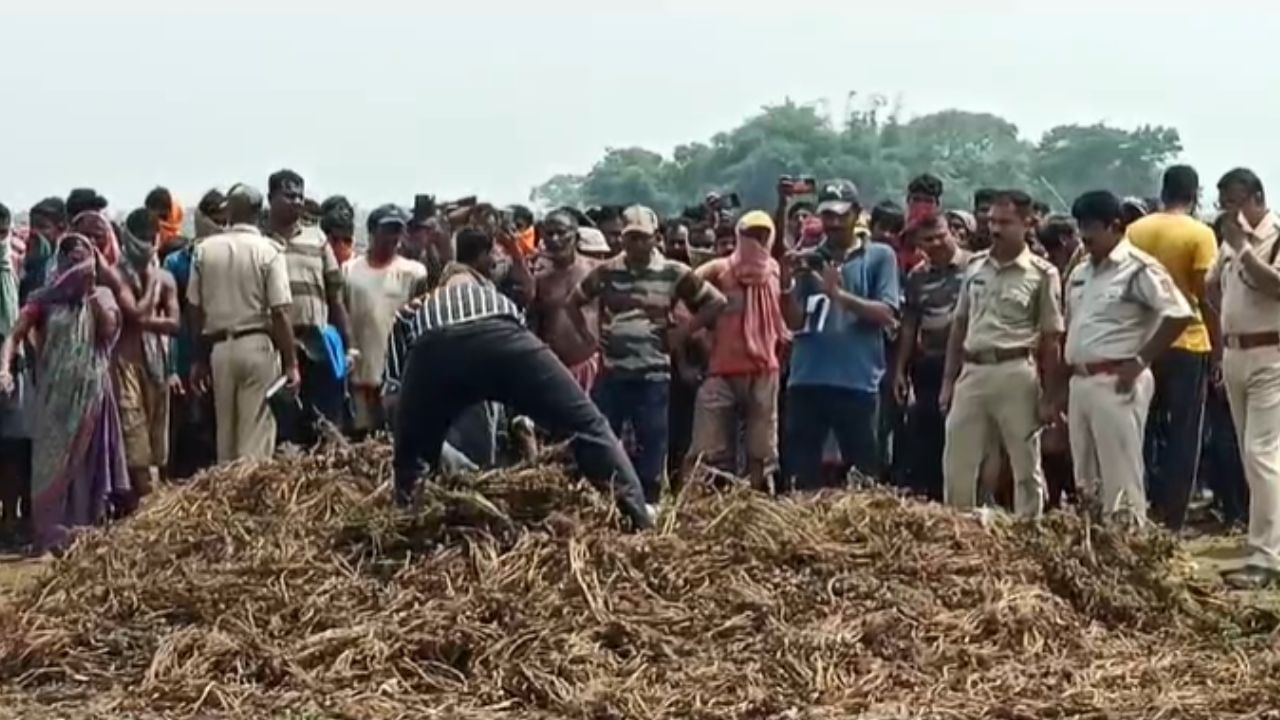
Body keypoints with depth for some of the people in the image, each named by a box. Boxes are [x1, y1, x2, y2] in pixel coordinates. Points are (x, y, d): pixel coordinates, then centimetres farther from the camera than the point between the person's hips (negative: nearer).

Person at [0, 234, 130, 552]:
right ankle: (52, 533, 2)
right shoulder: (45, 298, 2)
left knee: (86, 462, 5)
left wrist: (92, 291, -10)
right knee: (52, 461, -2)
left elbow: (109, 329, -8)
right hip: (55, 392, -2)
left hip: (91, 390, 2)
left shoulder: (102, 296, 9)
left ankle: (84, 531, 12)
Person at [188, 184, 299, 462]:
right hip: (257, 345, -3)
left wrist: (199, 358, 15)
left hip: (218, 347, 3)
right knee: (257, 433, -2)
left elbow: (195, 309, 6)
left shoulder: (204, 249, 3)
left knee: (225, 433, 14)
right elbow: (279, 312, -11)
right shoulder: (268, 251, -6)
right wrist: (291, 363, -6)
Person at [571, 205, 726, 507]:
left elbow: (716, 302, 3)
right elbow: (574, 302, 20)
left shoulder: (674, 274, -1)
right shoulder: (606, 272, 5)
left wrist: (682, 332, -3)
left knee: (652, 447, 1)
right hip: (611, 374, 2)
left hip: (653, 375, -2)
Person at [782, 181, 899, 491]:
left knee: (863, 475, 1)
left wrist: (839, 294, -17)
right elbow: (794, 321, 6)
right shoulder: (808, 258, 12)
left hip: (857, 382, -3)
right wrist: (790, 283, -11)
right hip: (806, 380, 3)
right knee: (799, 473, 4)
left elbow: (886, 314, -6)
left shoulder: (879, 256, 4)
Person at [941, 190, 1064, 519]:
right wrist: (949, 379, 11)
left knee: (1025, 465, 4)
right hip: (972, 371, 5)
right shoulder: (975, 266, 11)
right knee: (956, 463, 7)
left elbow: (1051, 340, -4)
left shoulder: (1042, 274, -4)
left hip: (1015, 373, -5)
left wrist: (1050, 396, -6)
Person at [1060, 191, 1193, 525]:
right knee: (1086, 477, 13)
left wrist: (1140, 361, -15)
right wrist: (1063, 383, 16)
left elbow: (1179, 314, -16)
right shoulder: (1080, 273, 16)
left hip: (1116, 384, -8)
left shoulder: (1138, 268, -9)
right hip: (1080, 382, 8)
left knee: (1120, 476, -7)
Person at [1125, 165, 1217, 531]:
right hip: (1187, 343, -4)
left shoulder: (1135, 231, 4)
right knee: (1182, 438, 4)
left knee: (1144, 433, 13)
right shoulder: (1200, 235, -8)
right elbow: (1204, 296, -12)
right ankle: (1171, 520, 3)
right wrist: (1218, 343, -3)